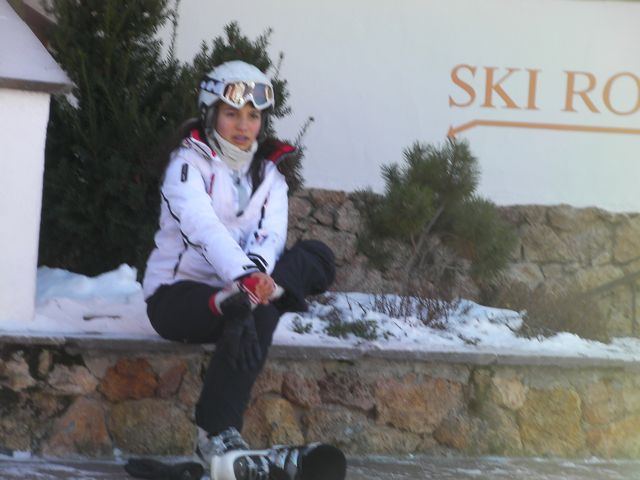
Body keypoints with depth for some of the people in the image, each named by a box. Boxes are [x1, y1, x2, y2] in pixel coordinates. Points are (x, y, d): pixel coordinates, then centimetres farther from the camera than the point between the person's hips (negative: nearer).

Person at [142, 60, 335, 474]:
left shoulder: (269, 173, 11)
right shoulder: (190, 162, -7)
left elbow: (271, 234, -6)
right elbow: (202, 225, -26)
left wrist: (258, 271, -31)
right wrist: (244, 274, -45)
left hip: (235, 289, 5)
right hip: (175, 295, -5)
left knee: (318, 257, -18)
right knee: (253, 316, -37)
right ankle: (217, 436, -41)